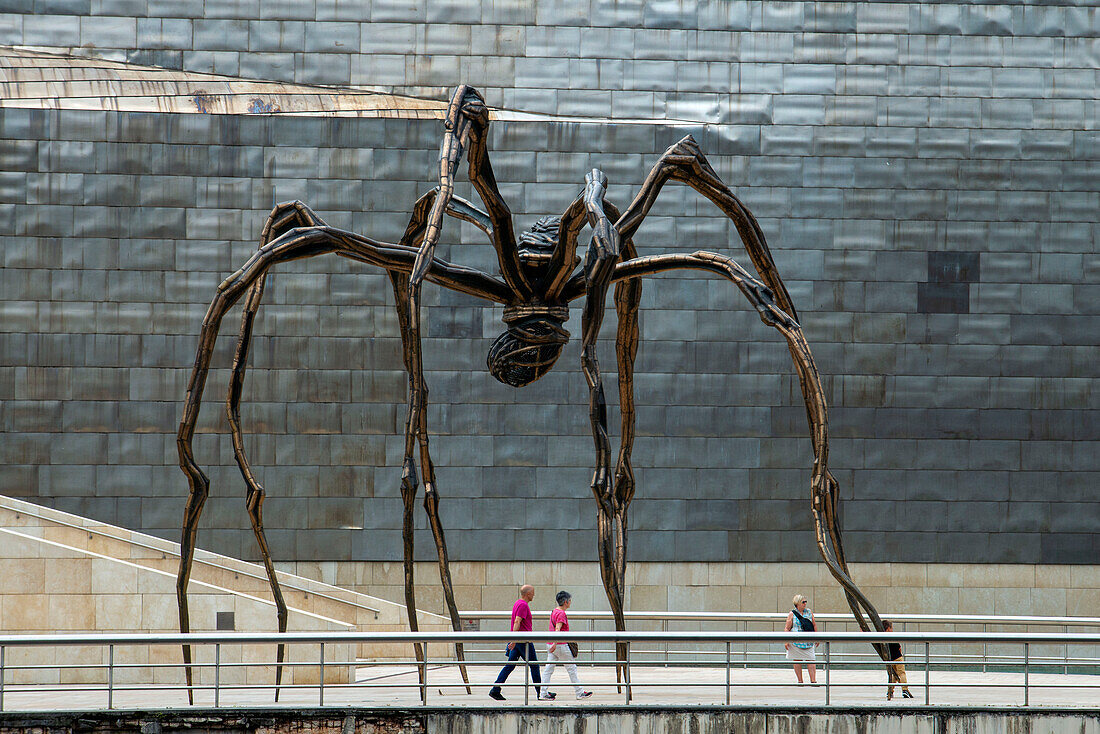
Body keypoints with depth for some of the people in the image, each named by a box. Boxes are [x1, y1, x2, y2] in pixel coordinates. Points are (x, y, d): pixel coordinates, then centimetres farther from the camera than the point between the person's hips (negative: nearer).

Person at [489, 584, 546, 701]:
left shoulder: (518, 603, 18)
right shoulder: (523, 605, -14)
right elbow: (517, 622, -22)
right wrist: (514, 640, -27)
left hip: (517, 641, 9)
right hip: (524, 641, -9)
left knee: (510, 665, 7)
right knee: (534, 665, 0)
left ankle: (495, 690, 1)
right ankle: (540, 692, 6)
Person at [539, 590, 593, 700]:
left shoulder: (553, 612, 14)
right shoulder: (561, 613, -14)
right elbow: (558, 629, -25)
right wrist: (555, 644, -32)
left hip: (552, 645, 9)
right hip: (561, 645, -9)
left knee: (548, 669, 4)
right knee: (572, 668, 2)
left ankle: (544, 694, 0)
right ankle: (579, 692, 9)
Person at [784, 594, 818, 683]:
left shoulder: (809, 613, 10)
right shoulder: (792, 614, 1)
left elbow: (814, 626, 16)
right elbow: (787, 628, -1)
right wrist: (786, 641, -8)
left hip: (808, 642, 2)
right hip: (796, 641, -2)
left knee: (811, 660, -5)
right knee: (797, 661, 3)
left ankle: (813, 680, -5)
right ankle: (800, 681, 10)